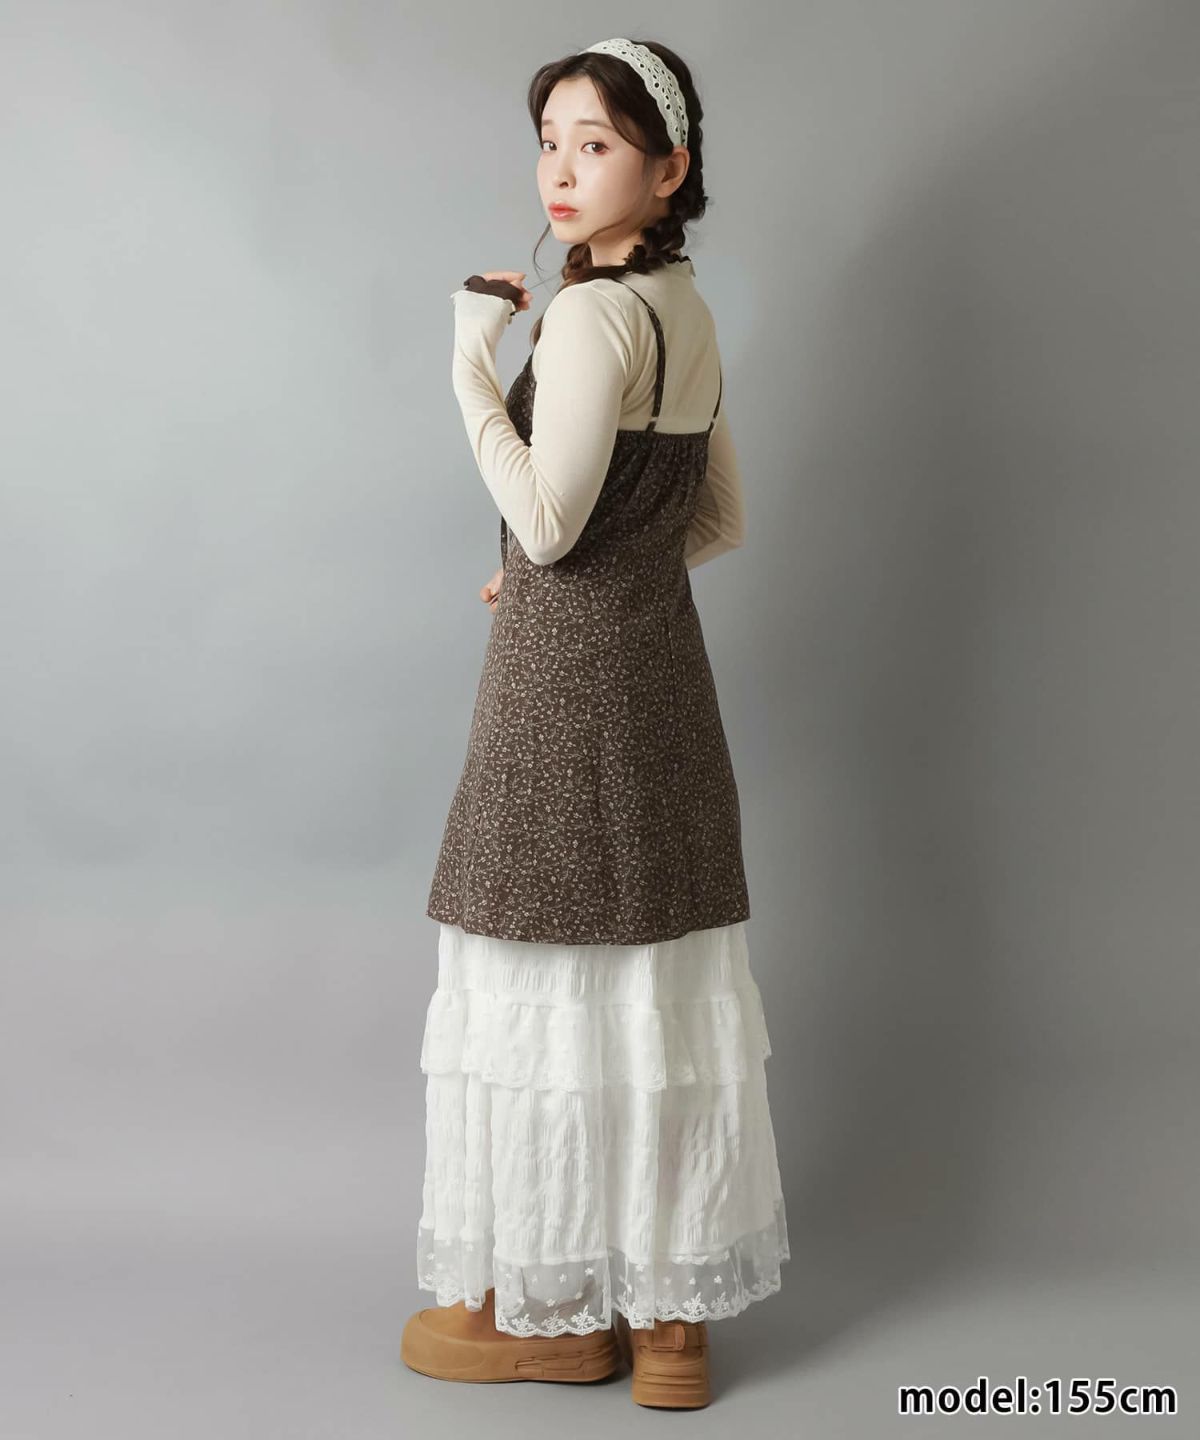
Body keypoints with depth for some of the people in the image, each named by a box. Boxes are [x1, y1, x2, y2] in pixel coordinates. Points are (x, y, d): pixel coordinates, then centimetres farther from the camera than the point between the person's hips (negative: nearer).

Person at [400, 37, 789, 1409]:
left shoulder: (591, 315, -15)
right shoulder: (688, 311, 13)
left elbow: (547, 523, -18)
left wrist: (472, 367, -12)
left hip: (566, 677, -9)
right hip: (660, 664, 9)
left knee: (550, 981, 3)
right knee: (657, 983, 13)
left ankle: (554, 1306, 17)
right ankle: (669, 1310, 25)